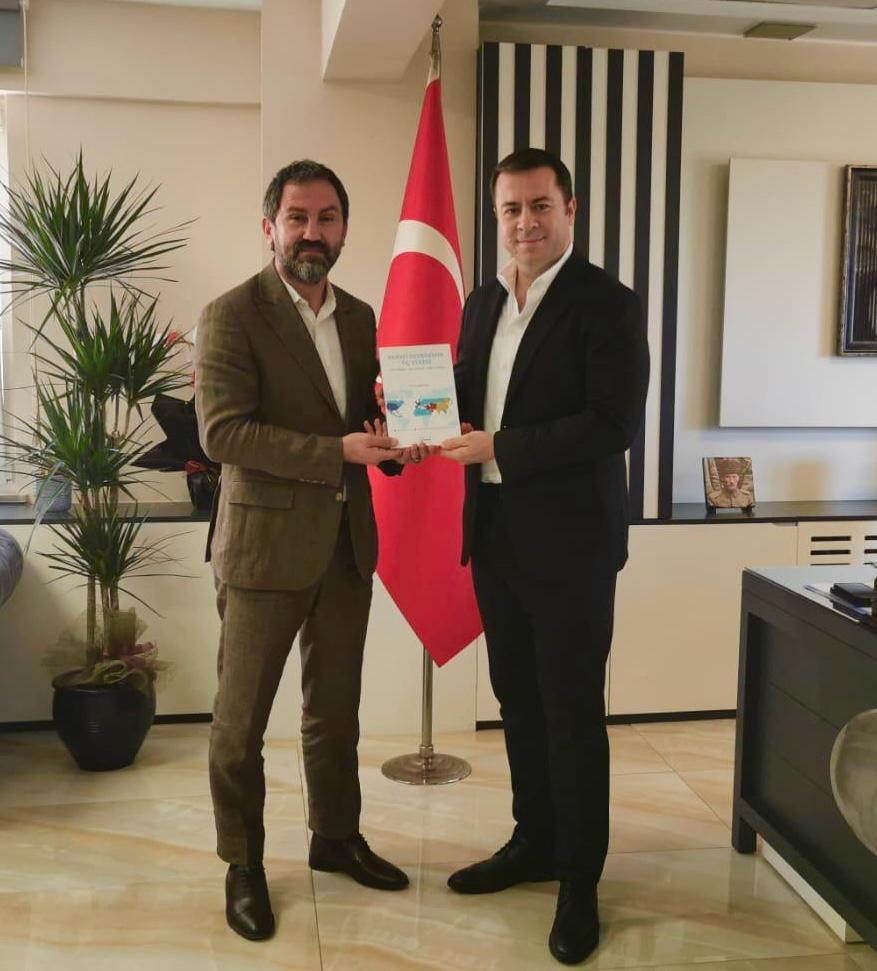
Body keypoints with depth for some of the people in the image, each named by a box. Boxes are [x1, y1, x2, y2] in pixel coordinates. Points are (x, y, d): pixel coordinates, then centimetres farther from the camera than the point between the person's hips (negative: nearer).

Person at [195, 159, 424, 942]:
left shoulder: (358, 315, 10)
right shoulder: (232, 316, -10)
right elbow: (222, 431, -19)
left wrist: (394, 440, -6)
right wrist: (339, 452, -24)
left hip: (348, 541, 6)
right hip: (265, 545, -6)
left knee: (336, 708, 19)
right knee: (242, 718, 7)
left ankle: (336, 836, 37)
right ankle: (242, 864, 26)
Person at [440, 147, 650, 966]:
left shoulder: (606, 304, -10)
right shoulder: (482, 303, 12)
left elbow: (613, 424, -19)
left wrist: (498, 448, -20)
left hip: (570, 539, -6)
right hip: (495, 532, 7)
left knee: (573, 711, 4)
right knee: (518, 698, 17)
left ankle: (579, 882, 19)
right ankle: (534, 841, 35)